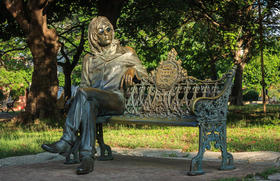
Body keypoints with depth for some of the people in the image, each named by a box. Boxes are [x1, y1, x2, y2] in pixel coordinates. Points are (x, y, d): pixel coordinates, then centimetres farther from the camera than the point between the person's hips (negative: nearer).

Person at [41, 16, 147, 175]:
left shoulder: (125, 53, 17)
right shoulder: (89, 59, 24)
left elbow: (144, 74, 17)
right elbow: (84, 83, 20)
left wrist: (132, 70, -6)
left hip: (116, 100, -3)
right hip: (93, 101, 3)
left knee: (84, 93, -33)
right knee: (88, 105, -37)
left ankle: (67, 140, -39)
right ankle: (87, 157, -48)